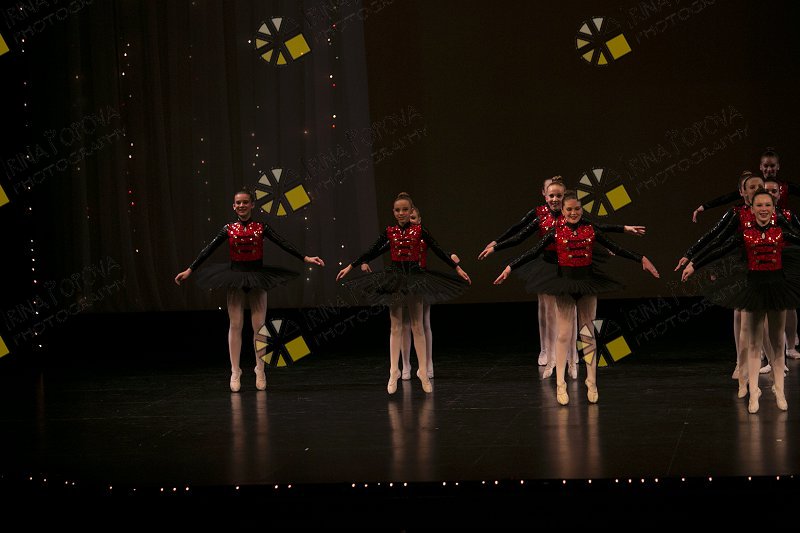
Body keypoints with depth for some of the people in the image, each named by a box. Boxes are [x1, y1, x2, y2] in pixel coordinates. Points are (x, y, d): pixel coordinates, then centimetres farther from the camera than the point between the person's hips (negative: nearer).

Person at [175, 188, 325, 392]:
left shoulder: (261, 228, 0)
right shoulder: (228, 229, 1)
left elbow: (284, 244, -3)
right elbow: (208, 250, 2)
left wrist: (306, 258, -11)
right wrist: (190, 270, -1)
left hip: (257, 277, 0)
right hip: (235, 277, 0)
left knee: (259, 326, 0)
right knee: (235, 325, 0)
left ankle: (260, 371, 11)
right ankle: (235, 372, 4)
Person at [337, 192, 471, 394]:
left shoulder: (419, 230, -2)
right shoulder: (389, 232, 2)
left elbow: (438, 250, 0)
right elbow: (371, 252, 7)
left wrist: (457, 268, -3)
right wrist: (350, 267, 7)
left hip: (415, 277, -1)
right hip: (395, 277, 1)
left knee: (418, 326, 4)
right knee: (396, 327, 3)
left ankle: (423, 371, 9)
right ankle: (394, 371, 4)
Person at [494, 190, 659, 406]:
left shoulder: (590, 230, 1)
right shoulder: (557, 231, -3)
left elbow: (616, 248, 5)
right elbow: (534, 252, -4)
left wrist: (642, 259, 2)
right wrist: (510, 267, -9)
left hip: (587, 282, 2)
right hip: (565, 283, -2)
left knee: (588, 333, 6)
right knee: (563, 334, -1)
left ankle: (592, 382, 13)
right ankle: (560, 384, 3)